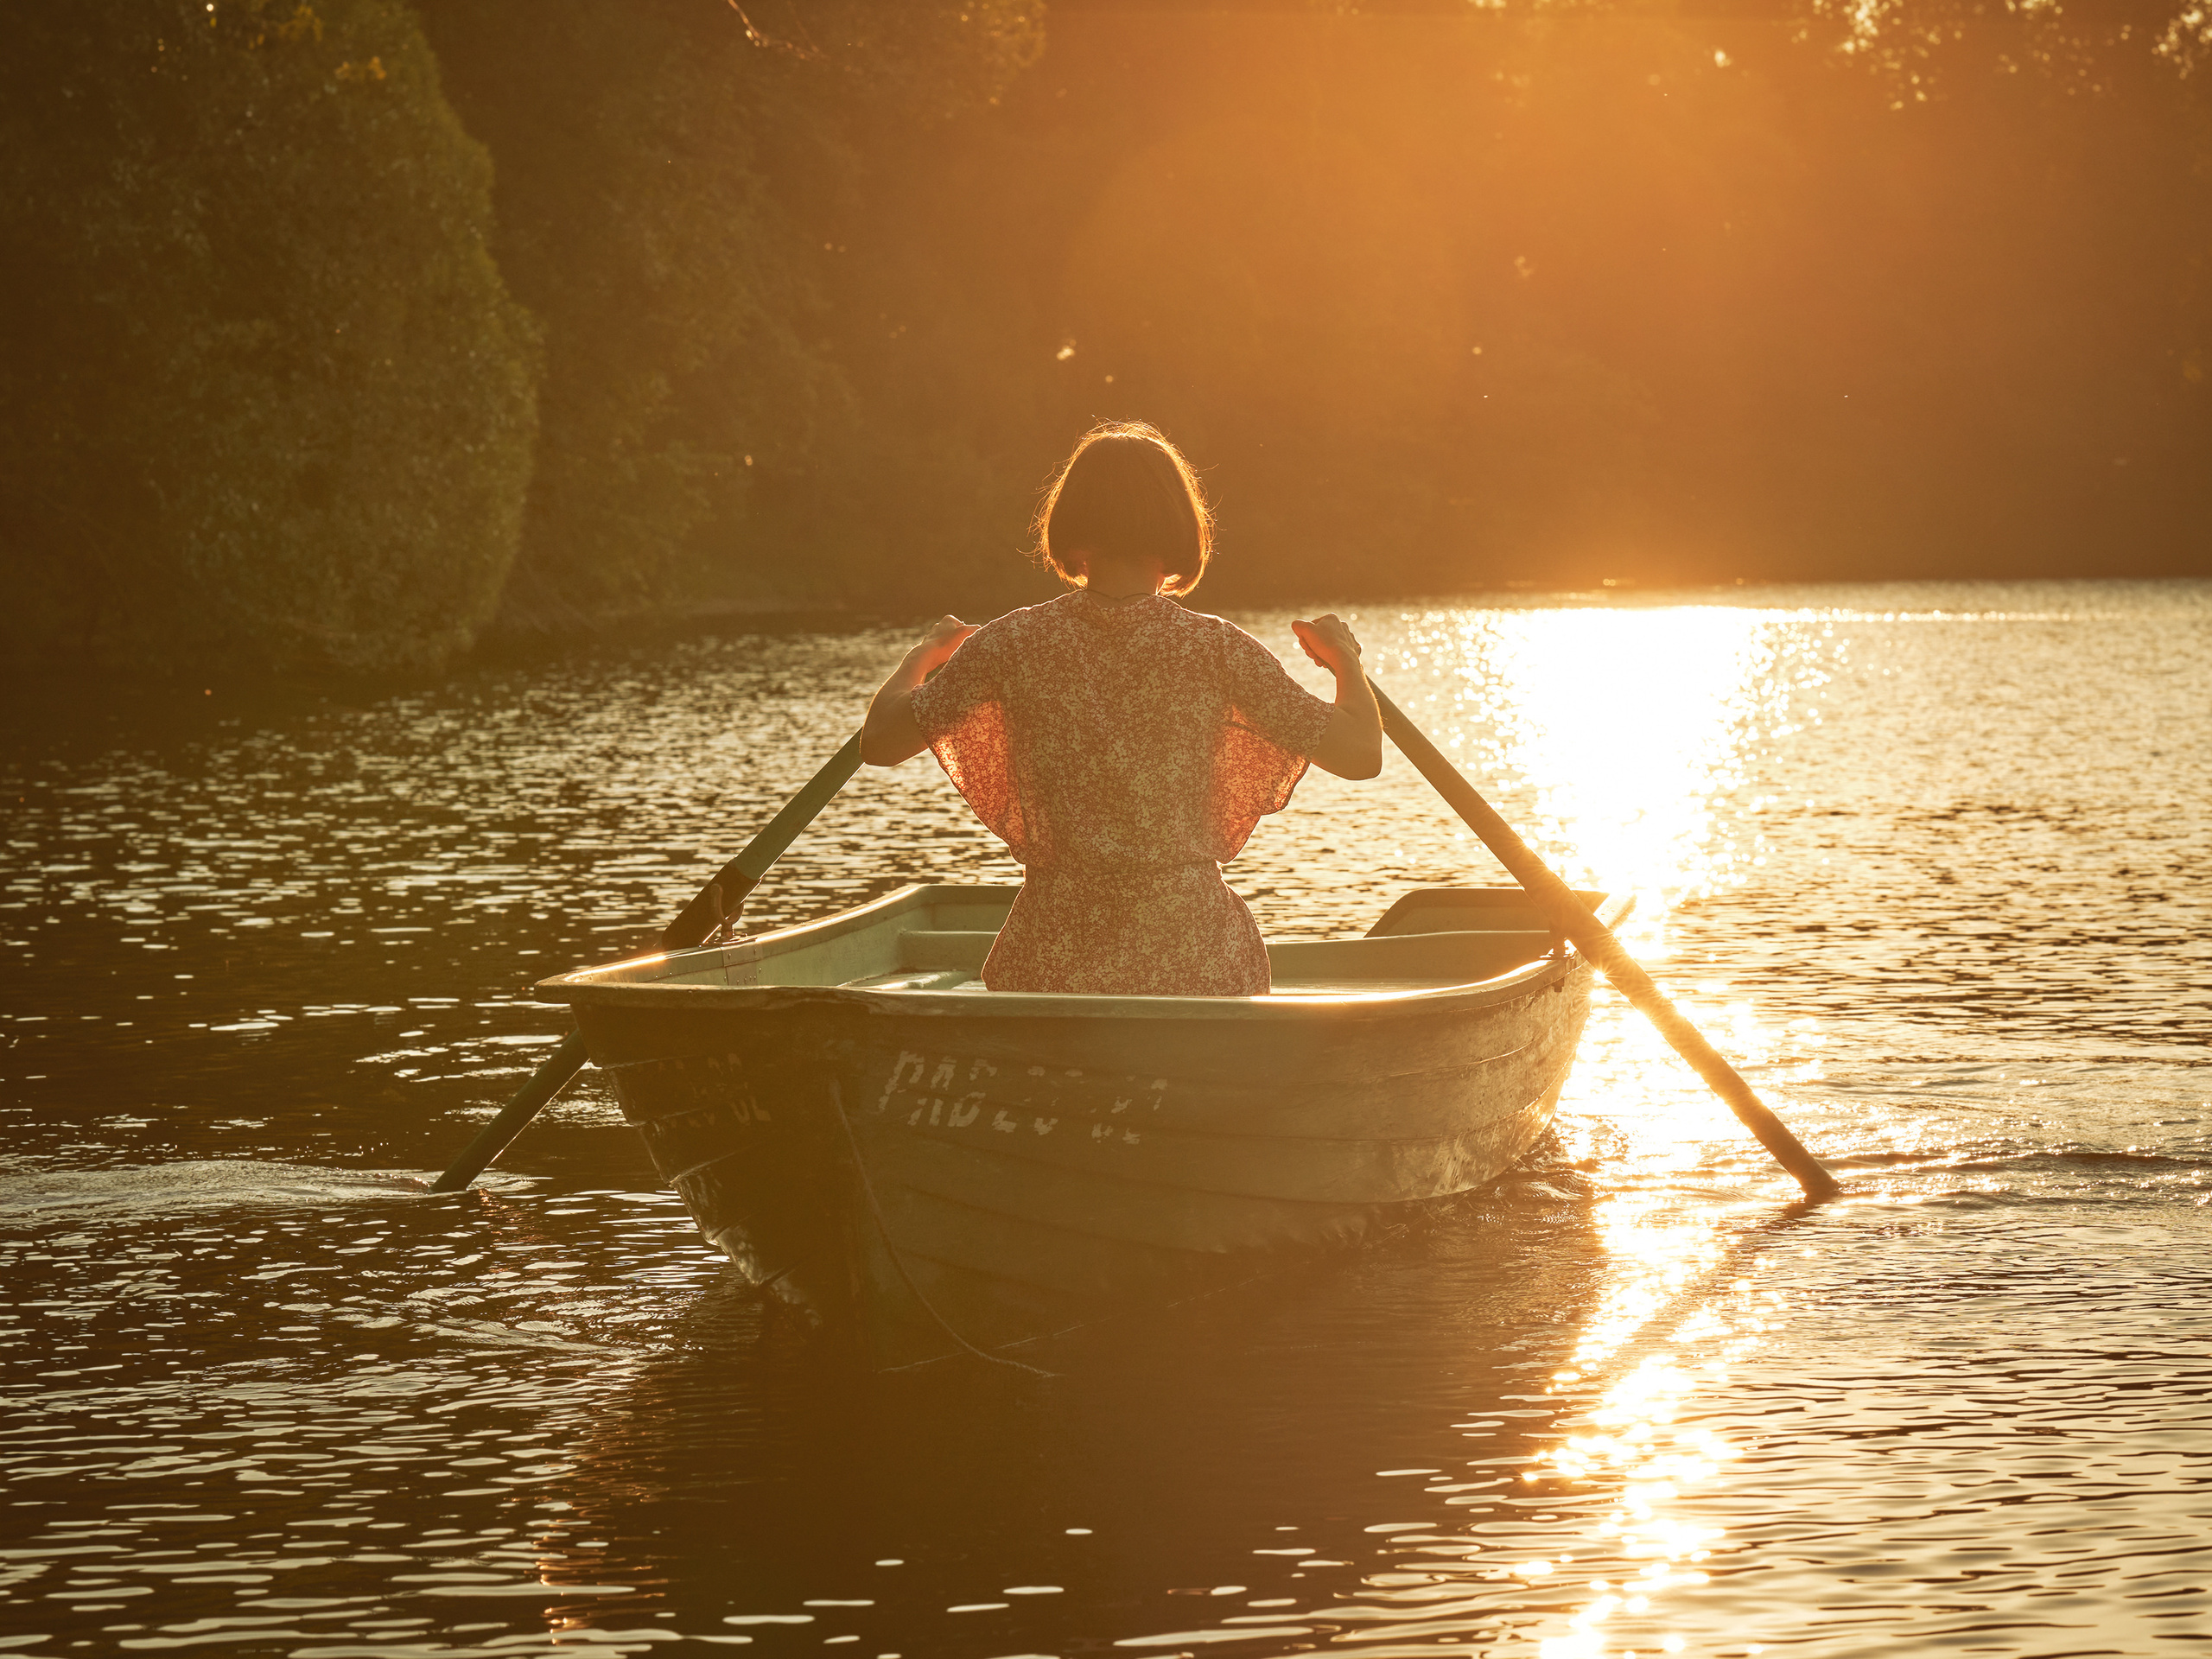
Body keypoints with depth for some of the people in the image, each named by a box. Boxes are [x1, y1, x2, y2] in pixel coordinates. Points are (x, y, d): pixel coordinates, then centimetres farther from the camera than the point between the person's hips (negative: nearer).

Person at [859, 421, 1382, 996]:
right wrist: (1346, 662, 17)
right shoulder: (1215, 648, -6)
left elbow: (880, 741, 3)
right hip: (1195, 962, -1)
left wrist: (921, 656, 22)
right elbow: (1361, 753, -3)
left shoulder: (1014, 644, -4)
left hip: (1053, 965, 1)